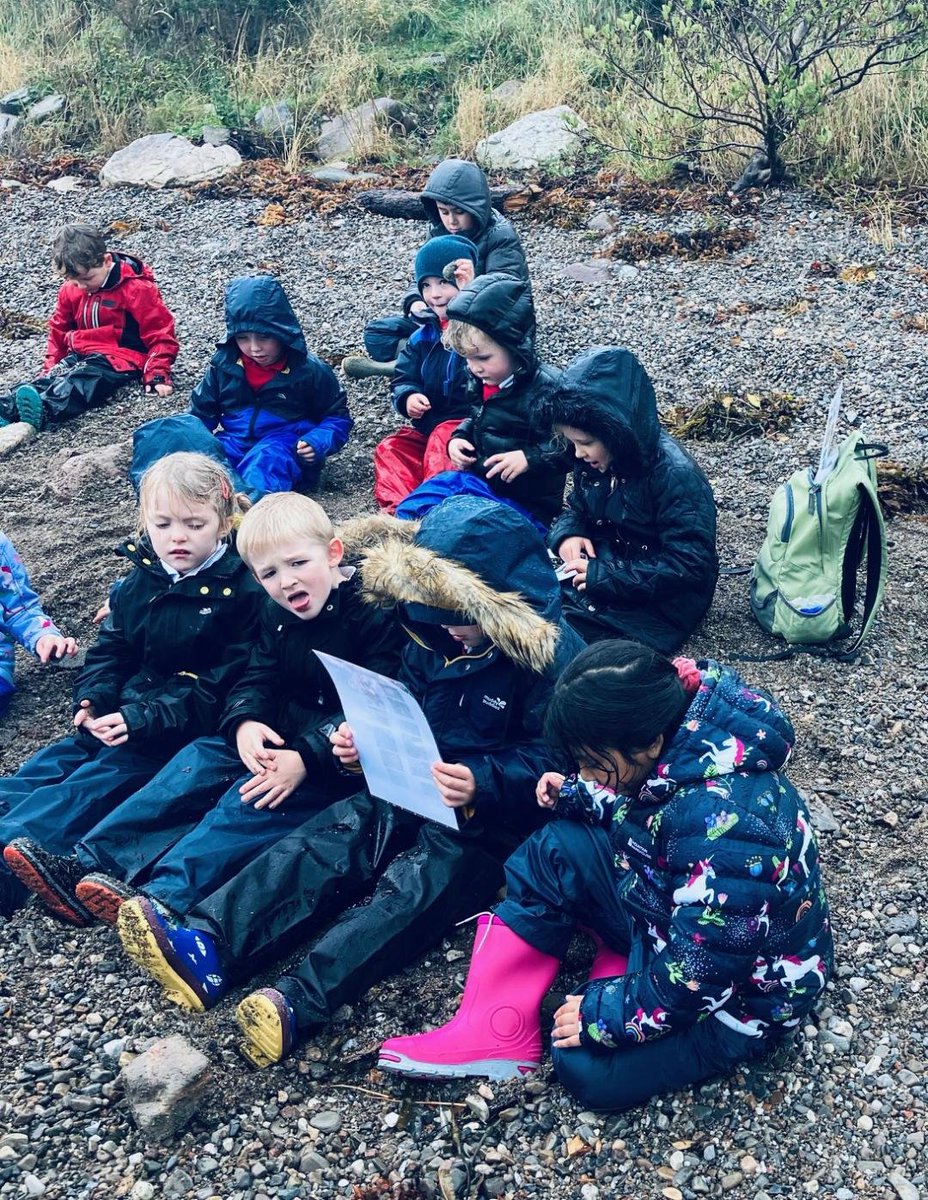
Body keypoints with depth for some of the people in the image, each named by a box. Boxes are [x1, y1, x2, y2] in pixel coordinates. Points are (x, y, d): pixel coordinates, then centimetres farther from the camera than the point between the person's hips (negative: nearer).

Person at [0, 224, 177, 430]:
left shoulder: (137, 289, -11)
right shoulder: (70, 289, 9)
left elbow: (160, 333, -10)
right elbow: (59, 330, 23)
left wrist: (157, 376, -19)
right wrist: (51, 366, 13)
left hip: (120, 357, -6)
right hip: (80, 355, 6)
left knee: (81, 381, -36)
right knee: (51, 379, -23)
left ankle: (44, 410, -63)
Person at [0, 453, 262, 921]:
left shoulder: (242, 591, -11)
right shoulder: (137, 585, 10)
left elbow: (229, 680, -16)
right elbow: (110, 652, 16)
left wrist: (146, 719, -23)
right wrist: (93, 700, -8)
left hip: (188, 732, -7)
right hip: (121, 719, 7)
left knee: (101, 778, -25)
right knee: (50, 764, -11)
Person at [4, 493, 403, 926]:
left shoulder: (373, 615, -16)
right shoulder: (277, 614, 8)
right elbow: (256, 680, 7)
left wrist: (307, 759, -31)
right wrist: (244, 722, -19)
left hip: (338, 758, -7)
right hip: (278, 734, 7)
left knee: (255, 796, -29)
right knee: (199, 760, -11)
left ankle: (165, 897, -44)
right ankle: (86, 865, -18)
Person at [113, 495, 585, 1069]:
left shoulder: (555, 658, -16)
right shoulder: (436, 637, 5)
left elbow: (552, 760, -17)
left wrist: (483, 784, -32)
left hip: (493, 816, -7)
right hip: (417, 788, 7)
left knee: (422, 878, -31)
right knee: (334, 837, -15)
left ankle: (301, 1001, -49)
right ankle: (208, 946, -31)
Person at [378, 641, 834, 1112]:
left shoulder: (728, 821, -37)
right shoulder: (673, 731, -12)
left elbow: (699, 974, -30)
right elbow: (640, 808, 10)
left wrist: (602, 1013, -18)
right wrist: (576, 795, -7)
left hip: (741, 988, -8)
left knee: (587, 1069, -23)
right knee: (557, 852, -4)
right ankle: (492, 1032, -1)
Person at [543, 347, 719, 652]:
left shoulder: (675, 475, -25)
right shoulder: (593, 459, -3)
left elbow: (690, 566, -26)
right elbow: (577, 508, 16)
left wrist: (604, 575, -26)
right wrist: (569, 534, -10)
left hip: (657, 602, -7)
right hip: (603, 565, 7)